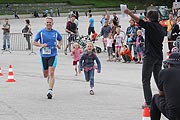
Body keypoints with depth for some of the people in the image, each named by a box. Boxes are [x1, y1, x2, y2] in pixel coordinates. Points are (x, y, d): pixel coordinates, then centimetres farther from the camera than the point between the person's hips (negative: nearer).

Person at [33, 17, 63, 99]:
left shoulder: (55, 33, 4)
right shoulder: (41, 32, 0)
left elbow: (60, 40, 21)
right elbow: (34, 42, 3)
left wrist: (59, 45, -1)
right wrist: (41, 45, -15)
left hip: (53, 55, -1)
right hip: (44, 55, 1)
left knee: (51, 73, -14)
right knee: (45, 75, 10)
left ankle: (50, 91, -15)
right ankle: (49, 80, 46)